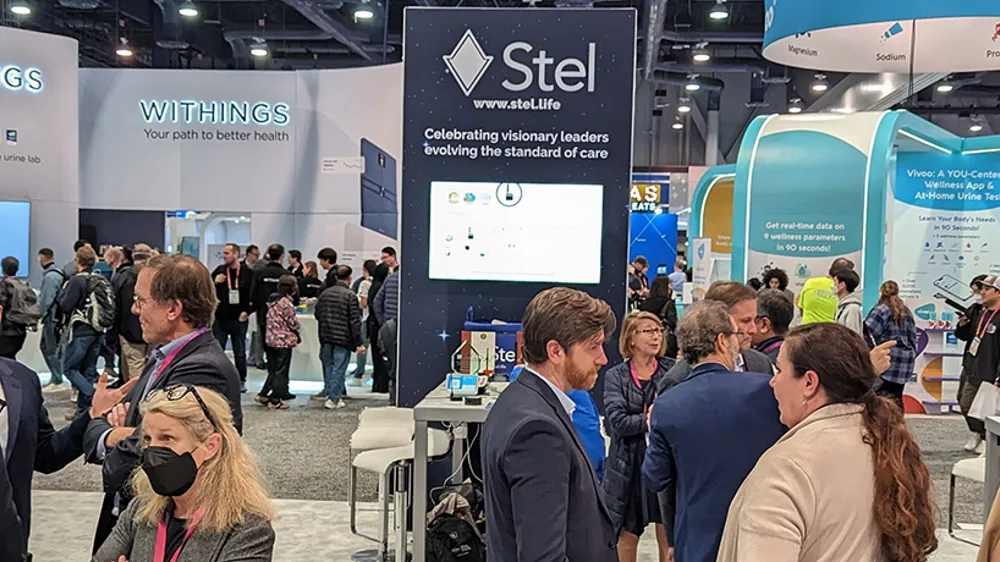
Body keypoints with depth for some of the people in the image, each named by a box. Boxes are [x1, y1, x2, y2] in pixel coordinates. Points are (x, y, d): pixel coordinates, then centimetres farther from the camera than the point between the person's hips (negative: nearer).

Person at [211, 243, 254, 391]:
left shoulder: (247, 273, -3)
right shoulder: (219, 271, 5)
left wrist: (247, 312, -10)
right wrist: (214, 282, -10)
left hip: (239, 319, -2)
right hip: (220, 318, 2)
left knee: (240, 352, 9)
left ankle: (241, 380, 19)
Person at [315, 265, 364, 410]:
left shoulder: (324, 293, 6)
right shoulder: (350, 296, -11)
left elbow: (317, 315, 13)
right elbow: (355, 322, -13)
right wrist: (358, 343, -11)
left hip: (326, 338, 5)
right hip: (343, 339, -5)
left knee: (328, 368, 15)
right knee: (339, 369, 0)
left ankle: (331, 395, 21)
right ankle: (333, 399, 0)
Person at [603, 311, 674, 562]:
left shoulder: (671, 373, 0)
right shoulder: (616, 376, 1)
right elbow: (616, 421, -10)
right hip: (629, 464, 0)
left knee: (668, 538, 3)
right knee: (626, 535, 10)